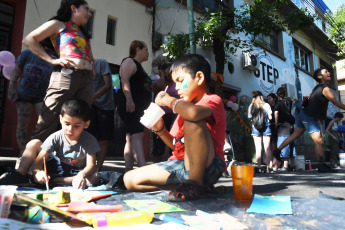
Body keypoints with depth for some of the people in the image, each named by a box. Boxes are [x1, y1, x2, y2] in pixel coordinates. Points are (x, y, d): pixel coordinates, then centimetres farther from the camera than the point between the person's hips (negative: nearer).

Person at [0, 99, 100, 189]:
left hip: (74, 174, -1)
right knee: (34, 143, -14)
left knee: (95, 178, -37)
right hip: (56, 167, 1)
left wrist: (82, 175, -52)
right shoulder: (56, 137, -16)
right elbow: (38, 160, -20)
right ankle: (20, 173, -14)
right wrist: (37, 172, -43)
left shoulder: (89, 141, -20)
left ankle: (53, 181, -30)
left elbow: (91, 165, -29)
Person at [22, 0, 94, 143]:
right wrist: (52, 60, -4)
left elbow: (91, 60, 33)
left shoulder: (83, 33, 30)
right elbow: (28, 40, 5)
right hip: (65, 75, -6)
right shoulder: (58, 24, 13)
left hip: (87, 80, 6)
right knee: (46, 125, -10)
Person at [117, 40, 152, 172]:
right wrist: (129, 99, -26)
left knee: (131, 138, 5)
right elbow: (124, 80, -15)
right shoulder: (129, 62, 0)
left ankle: (128, 170, 6)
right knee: (137, 135, -21)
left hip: (139, 108, 9)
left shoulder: (138, 66, 29)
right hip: (130, 105, -9)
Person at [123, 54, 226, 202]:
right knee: (130, 180, 0)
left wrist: (169, 100, -15)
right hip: (180, 164, 8)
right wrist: (160, 129, 3)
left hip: (207, 167, -8)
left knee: (193, 120, -32)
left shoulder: (213, 101, -6)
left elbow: (193, 112, -34)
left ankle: (195, 183, -20)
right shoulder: (185, 108, 17)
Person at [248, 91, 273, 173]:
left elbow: (250, 118, 2)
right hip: (266, 127, 0)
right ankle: (269, 167, 5)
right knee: (267, 148, 4)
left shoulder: (251, 106, 1)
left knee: (258, 148, 1)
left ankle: (259, 167, -2)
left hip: (256, 128, 0)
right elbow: (270, 117, -2)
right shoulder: (266, 105, -1)